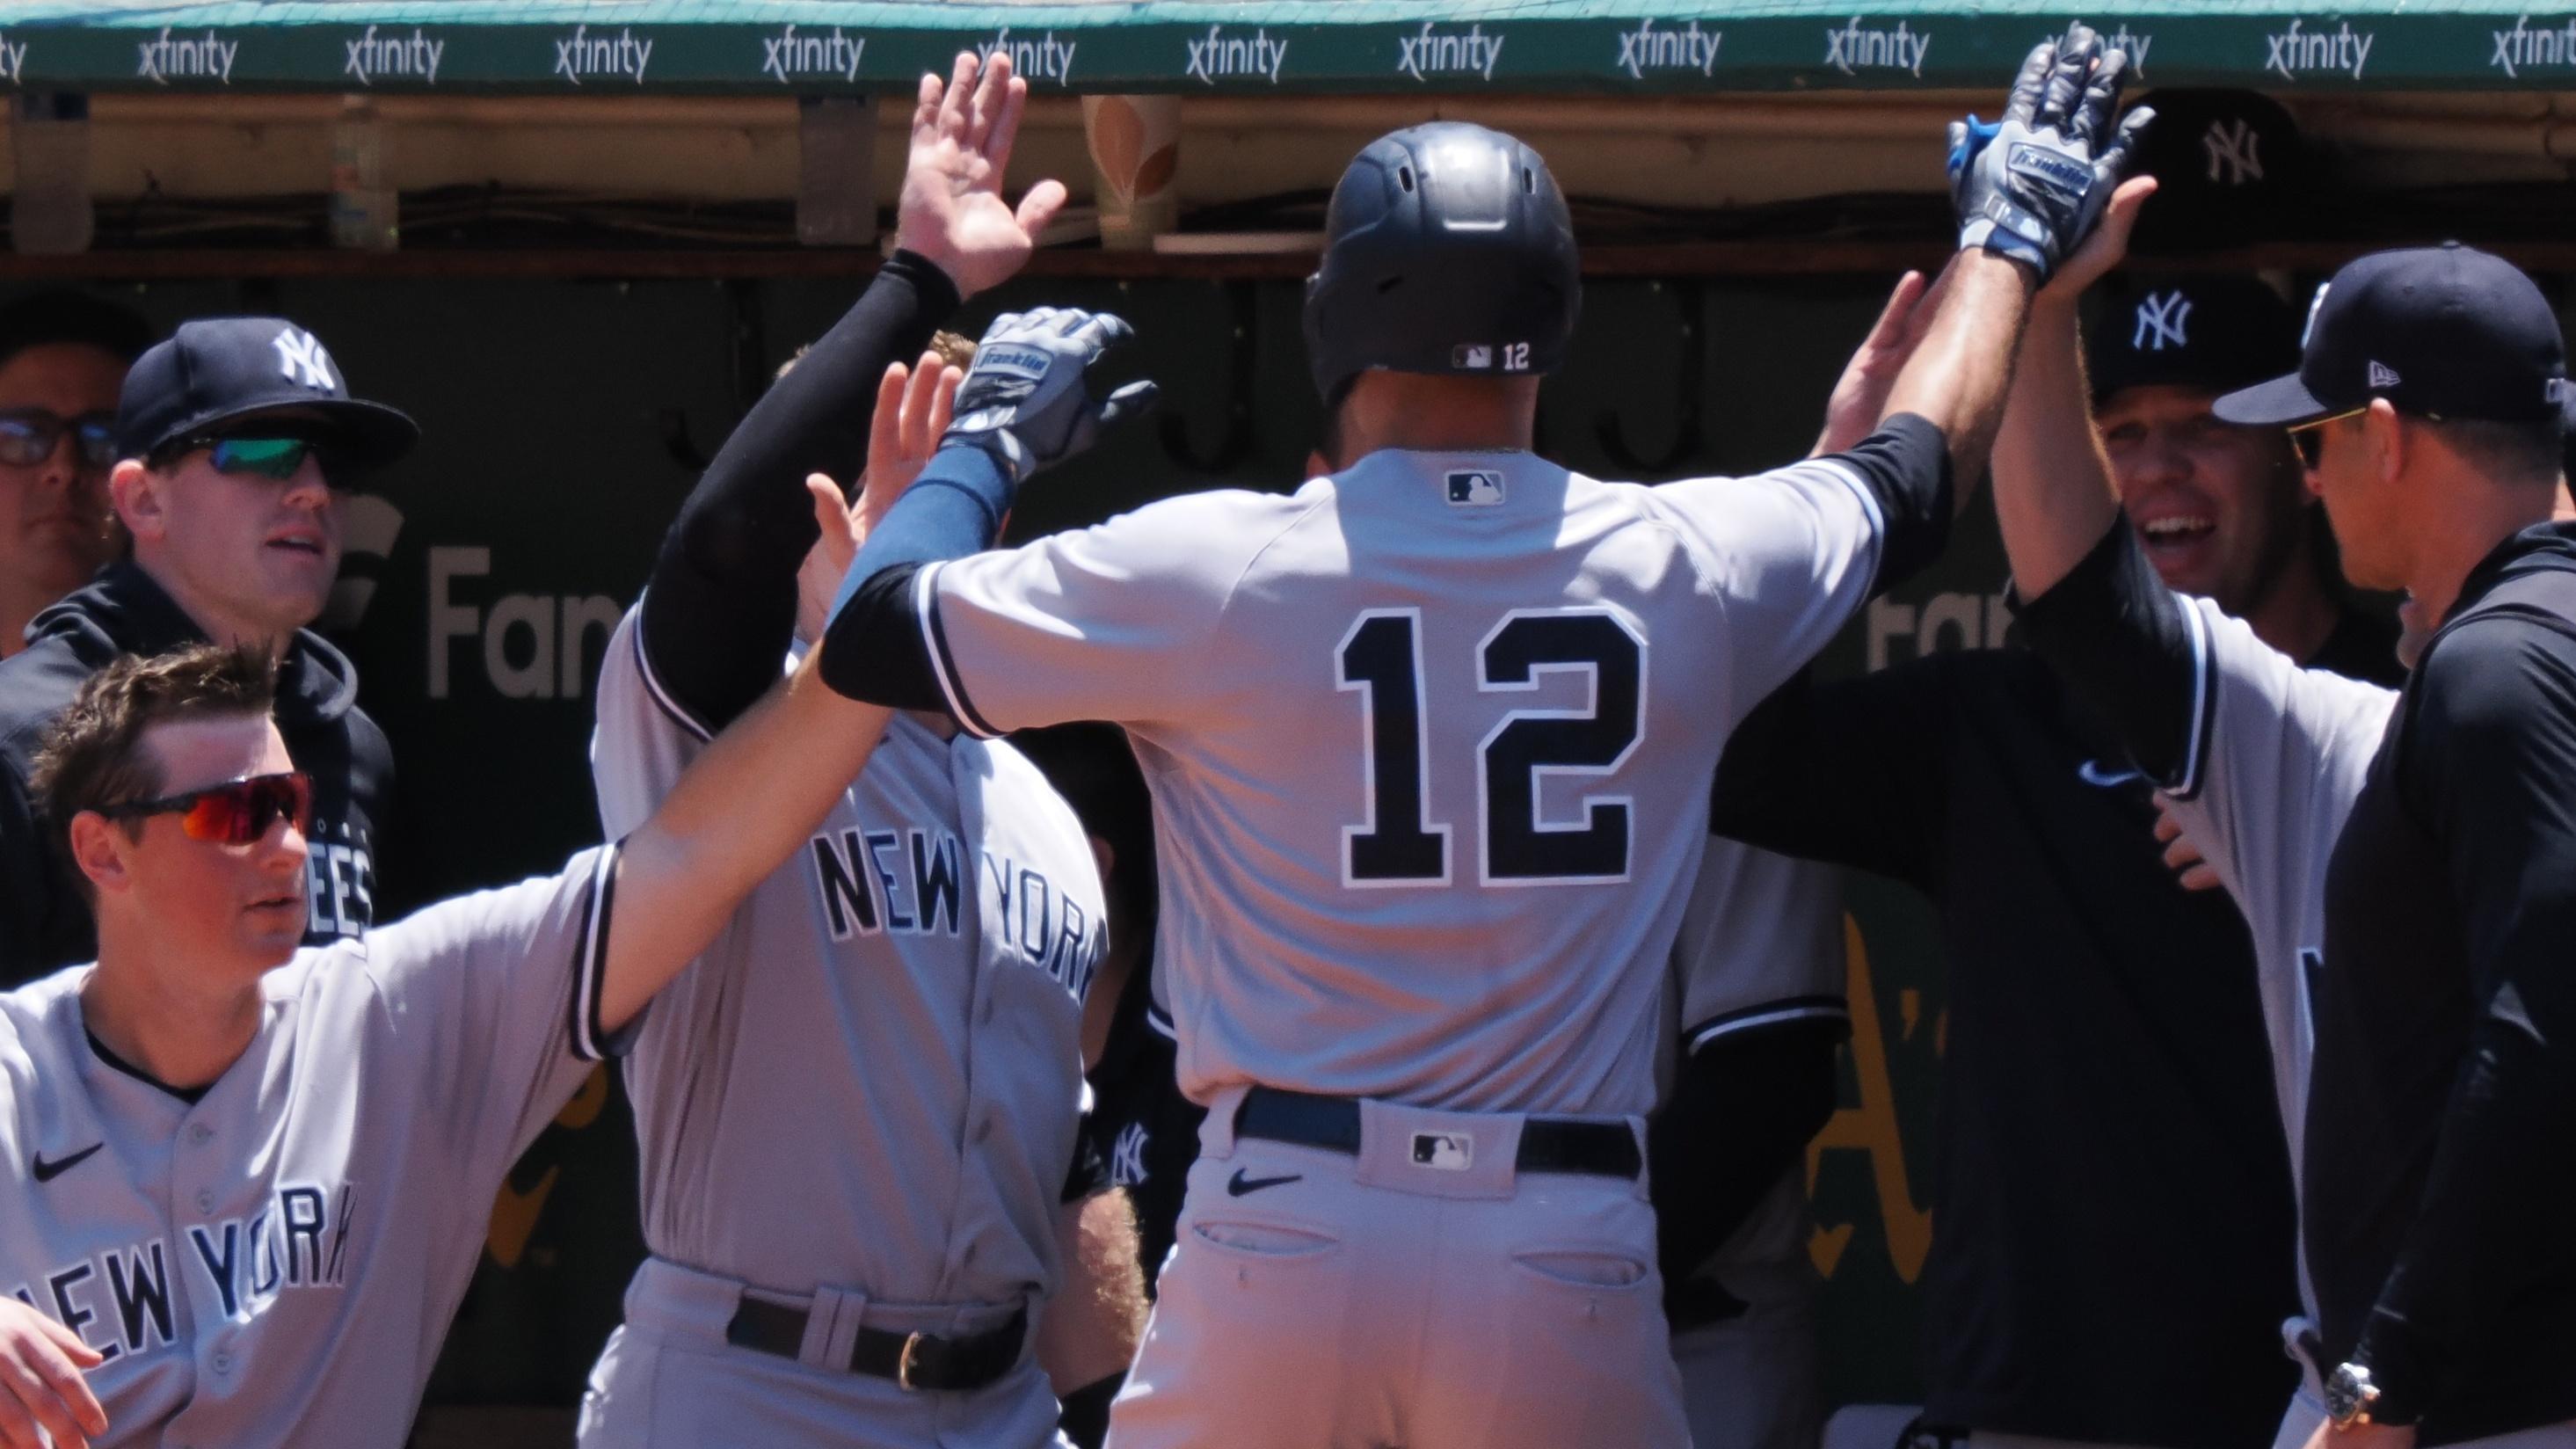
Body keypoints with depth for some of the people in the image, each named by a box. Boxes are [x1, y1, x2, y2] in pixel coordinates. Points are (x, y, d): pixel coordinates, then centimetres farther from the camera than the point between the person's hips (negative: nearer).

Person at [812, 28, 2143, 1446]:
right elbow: (1912, 479, 25)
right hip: (1573, 1267, 1)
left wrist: (990, 431, 22)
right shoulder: (1684, 569, 4)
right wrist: (2005, 237, 42)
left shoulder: (1215, 569, -4)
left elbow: (874, 632, 4)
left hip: (1281, 1241, -1)